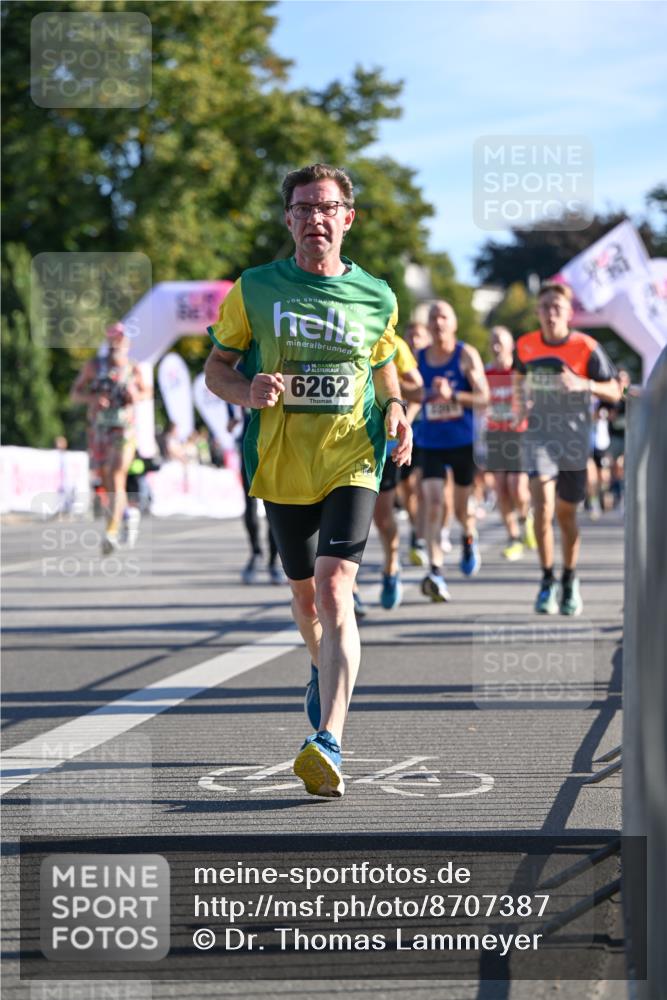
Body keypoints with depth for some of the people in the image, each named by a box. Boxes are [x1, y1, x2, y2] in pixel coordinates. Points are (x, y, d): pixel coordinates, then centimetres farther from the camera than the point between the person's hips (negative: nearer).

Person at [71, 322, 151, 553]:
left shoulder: (133, 369, -1)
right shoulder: (94, 365, -1)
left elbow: (147, 392, 16)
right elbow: (74, 394, 1)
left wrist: (137, 397, -7)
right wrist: (92, 398, -19)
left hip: (123, 432, -3)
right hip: (99, 431, 3)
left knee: (116, 480, -19)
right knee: (108, 484, 15)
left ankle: (112, 532, -25)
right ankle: (128, 513, 43)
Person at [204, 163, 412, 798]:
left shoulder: (375, 297, 3)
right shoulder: (255, 290, 1)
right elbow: (216, 368, 7)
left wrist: (394, 408, 1)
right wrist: (247, 392, -16)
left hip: (352, 463, -2)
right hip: (280, 465, 2)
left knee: (334, 588, -20)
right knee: (304, 593, 17)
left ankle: (328, 744, -29)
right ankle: (326, 672, 52)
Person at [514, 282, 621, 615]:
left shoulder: (586, 348, -9)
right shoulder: (526, 346, 0)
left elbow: (615, 393, -6)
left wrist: (584, 384, -24)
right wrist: (521, 399, 5)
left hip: (573, 440, -1)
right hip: (538, 436, 1)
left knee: (566, 513, 10)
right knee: (543, 505, -20)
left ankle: (570, 581, 31)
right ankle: (547, 582, -11)